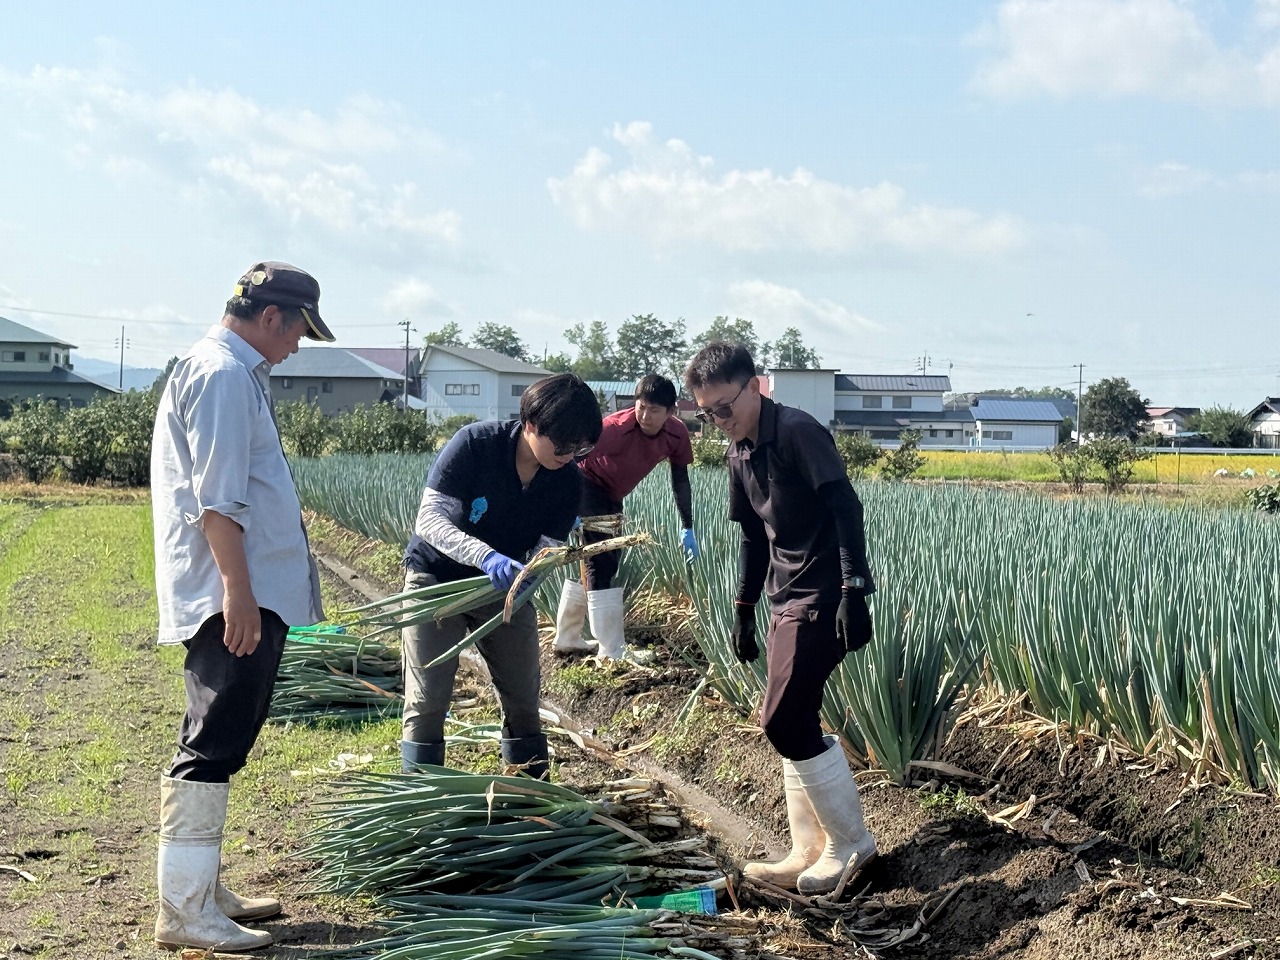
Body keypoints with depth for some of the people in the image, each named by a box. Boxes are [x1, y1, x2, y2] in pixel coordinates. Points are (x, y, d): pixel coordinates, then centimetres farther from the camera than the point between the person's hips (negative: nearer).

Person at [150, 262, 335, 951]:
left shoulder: (227, 371, 21)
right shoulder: (224, 375, -12)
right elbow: (218, 499, -21)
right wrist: (238, 589, -24)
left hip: (245, 600, 11)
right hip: (233, 599, -11)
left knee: (216, 749, 15)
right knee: (212, 750, -8)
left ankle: (204, 893, 24)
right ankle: (184, 910, -4)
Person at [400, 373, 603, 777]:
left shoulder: (566, 481, -14)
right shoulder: (474, 444, -27)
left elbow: (547, 548, -10)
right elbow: (430, 519, -31)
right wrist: (486, 556, -47)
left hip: (504, 583, 4)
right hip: (437, 576, -4)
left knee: (523, 694, 8)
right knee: (427, 698, -6)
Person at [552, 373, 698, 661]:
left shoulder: (677, 434, -16)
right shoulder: (617, 428, -35)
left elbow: (681, 480, -2)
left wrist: (687, 529, -1)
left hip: (612, 496, 8)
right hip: (587, 484, -8)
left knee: (595, 561, 16)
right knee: (603, 564, -13)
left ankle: (566, 639, 30)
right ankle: (613, 652, -10)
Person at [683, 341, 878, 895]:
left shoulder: (797, 432, -14)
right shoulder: (740, 453, 13)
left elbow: (846, 508, -19)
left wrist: (855, 589, -25)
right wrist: (743, 607, 20)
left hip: (821, 599, -9)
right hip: (788, 600, 9)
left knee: (783, 721, -11)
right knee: (794, 723, 10)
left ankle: (850, 843, 5)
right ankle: (809, 853, 19)